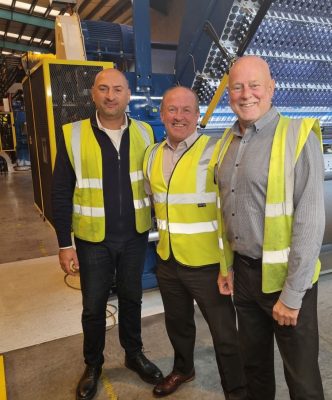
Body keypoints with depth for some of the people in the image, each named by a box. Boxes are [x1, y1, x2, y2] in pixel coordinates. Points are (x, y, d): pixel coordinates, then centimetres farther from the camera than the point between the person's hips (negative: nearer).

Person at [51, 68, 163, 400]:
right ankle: (93, 365, 38)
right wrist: (65, 244, -7)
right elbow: (61, 194, -6)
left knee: (131, 299, 19)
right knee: (93, 306, 14)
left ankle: (134, 354, 42)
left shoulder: (144, 133, 0)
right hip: (93, 239, -1)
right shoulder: (72, 135, -7)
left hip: (135, 236, 2)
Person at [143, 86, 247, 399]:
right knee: (177, 322, 25)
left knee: (225, 333, 10)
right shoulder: (152, 155, 5)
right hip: (167, 260, 6)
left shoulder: (215, 151, -14)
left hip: (207, 262, -5)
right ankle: (183, 369, 52)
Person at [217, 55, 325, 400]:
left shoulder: (298, 137, -14)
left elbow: (310, 220, -18)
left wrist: (292, 294, -17)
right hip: (243, 272, 6)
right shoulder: (228, 141, 7)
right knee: (254, 362, 23)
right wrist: (226, 266, 11)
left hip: (284, 277, -5)